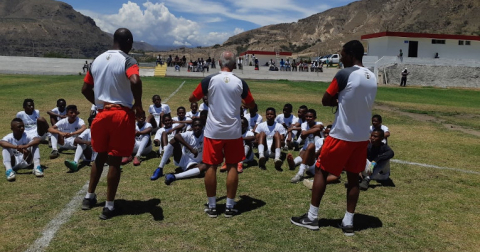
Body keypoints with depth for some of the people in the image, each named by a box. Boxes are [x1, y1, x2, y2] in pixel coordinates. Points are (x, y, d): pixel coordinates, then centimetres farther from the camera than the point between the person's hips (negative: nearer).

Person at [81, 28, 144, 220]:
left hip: (102, 113, 6)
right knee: (115, 160, 1)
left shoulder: (97, 60, 11)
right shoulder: (127, 61, -10)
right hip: (122, 114, -6)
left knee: (100, 156, 21)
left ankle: (89, 197, 31)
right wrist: (138, 105, -17)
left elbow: (85, 89, 13)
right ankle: (109, 206, 8)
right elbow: (135, 81, -30)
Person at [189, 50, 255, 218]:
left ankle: (212, 207, 13)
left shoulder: (210, 80, -7)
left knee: (211, 167, 8)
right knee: (232, 167, 9)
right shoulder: (240, 83, -3)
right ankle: (230, 207, 13)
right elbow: (251, 105, 10)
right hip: (233, 131, 1)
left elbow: (192, 99, 5)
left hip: (213, 131, -1)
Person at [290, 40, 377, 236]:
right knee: (353, 177, 12)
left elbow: (325, 100, -10)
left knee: (321, 171, 6)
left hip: (342, 134, -6)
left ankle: (312, 217, 11)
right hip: (362, 136, 7)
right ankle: (348, 222, 15)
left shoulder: (344, 74, -15)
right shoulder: (372, 78, 7)